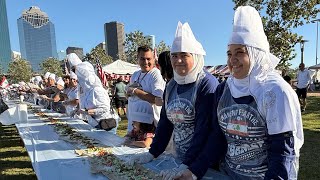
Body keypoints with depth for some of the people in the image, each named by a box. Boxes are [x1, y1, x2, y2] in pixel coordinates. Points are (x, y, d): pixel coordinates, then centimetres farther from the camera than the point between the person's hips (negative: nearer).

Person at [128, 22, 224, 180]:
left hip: (205, 163, -6)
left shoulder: (207, 84, -17)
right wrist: (152, 153, 2)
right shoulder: (172, 85, 3)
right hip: (180, 159, 6)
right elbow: (165, 121, 6)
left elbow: (205, 130, -21)